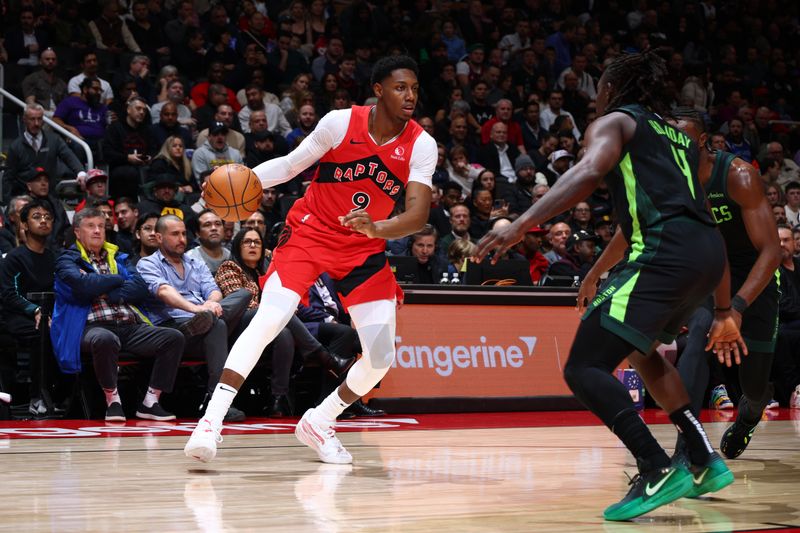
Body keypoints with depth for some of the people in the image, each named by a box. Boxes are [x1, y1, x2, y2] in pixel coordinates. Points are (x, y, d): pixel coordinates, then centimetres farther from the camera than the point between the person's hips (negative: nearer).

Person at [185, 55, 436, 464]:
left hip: (365, 248, 3)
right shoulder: (341, 123, -13)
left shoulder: (421, 145, -10)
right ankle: (212, 421, -23)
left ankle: (319, 423, 17)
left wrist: (377, 228, -40)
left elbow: (418, 214, -20)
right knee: (268, 320, -24)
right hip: (310, 231, -3)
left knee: (381, 357, -5)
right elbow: (291, 164, -1)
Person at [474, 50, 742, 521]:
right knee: (638, 348, 32)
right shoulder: (679, 136, 31)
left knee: (585, 368, -7)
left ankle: (658, 472, -21)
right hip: (708, 253, 8)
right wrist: (723, 312, 34)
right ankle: (706, 461, 27)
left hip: (665, 251, -8)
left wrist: (521, 225, -21)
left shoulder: (614, 121, 11)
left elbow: (589, 172, -12)